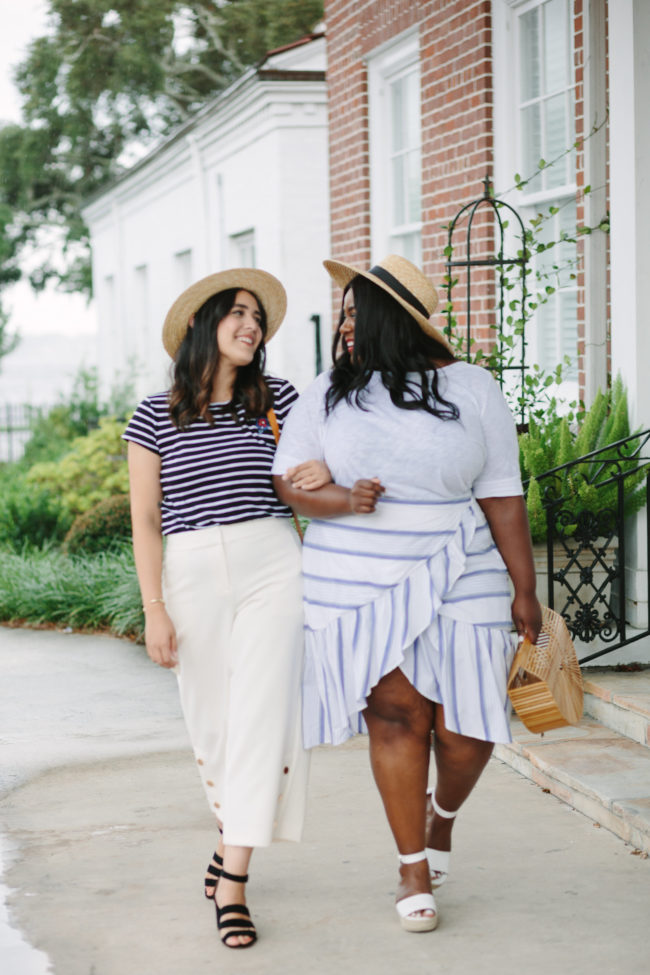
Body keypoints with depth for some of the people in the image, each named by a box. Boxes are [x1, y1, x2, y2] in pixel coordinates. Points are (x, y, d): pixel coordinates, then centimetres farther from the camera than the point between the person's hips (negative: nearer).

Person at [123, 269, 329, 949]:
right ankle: (231, 836, 34)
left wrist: (324, 474, -7)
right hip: (192, 577, 0)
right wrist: (154, 610, -4)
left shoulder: (278, 399, 7)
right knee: (211, 723, 7)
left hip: (273, 567, 0)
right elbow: (146, 521, 3)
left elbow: (309, 472, 19)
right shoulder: (155, 416, 4)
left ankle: (231, 883, -10)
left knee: (262, 718, -10)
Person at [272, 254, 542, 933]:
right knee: (396, 717, -4)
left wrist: (525, 589, -2)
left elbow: (501, 496, 0)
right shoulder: (327, 395, 5)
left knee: (465, 732, -3)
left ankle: (441, 815, 31)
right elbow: (288, 481, 3)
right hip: (358, 587, 1)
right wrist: (340, 501, -18)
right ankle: (414, 869, 11)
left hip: (457, 585, 0)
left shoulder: (470, 390, 0)